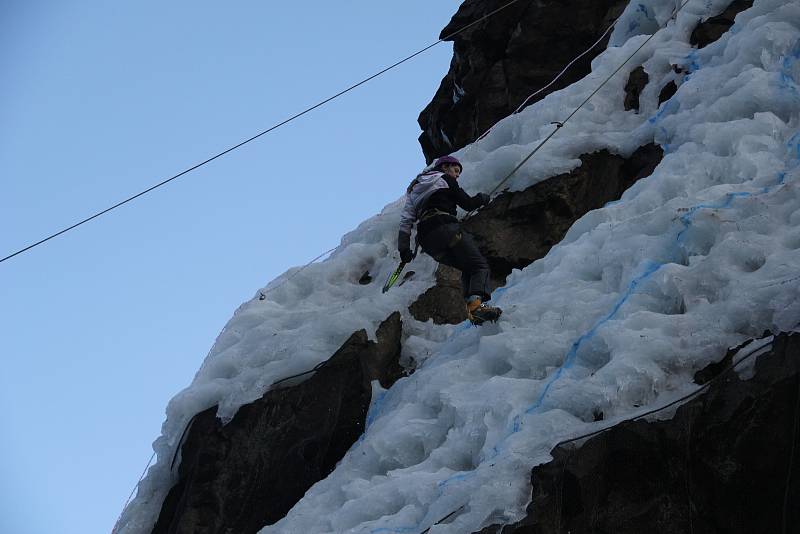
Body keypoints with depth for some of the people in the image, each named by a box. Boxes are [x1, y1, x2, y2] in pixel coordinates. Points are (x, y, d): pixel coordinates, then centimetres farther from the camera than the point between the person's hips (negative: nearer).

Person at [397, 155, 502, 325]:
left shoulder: (415, 188, 32)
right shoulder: (445, 179, 13)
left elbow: (406, 219, 21)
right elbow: (468, 204, 10)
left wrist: (403, 248, 16)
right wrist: (482, 198, 31)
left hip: (427, 241, 7)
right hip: (446, 227, -7)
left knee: (467, 268, 16)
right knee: (480, 265, -7)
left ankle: (471, 309, -8)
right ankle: (476, 304, -35)